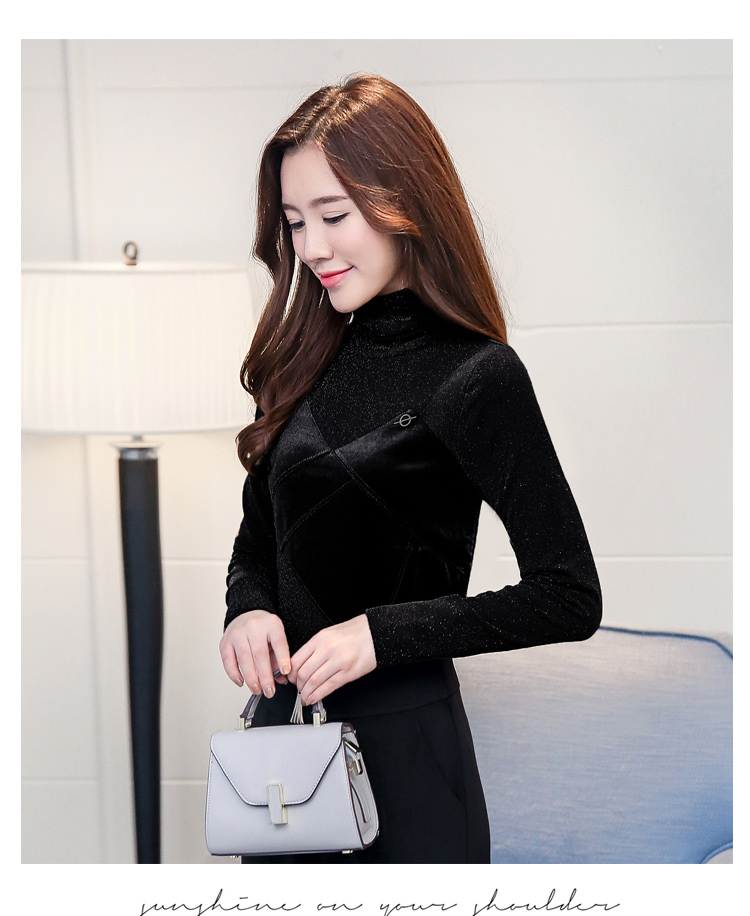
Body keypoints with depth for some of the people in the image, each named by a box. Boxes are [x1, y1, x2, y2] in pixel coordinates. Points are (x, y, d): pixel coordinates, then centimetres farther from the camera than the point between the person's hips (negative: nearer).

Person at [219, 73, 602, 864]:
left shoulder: (477, 377, -13)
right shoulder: (305, 358, 5)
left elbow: (570, 598, -13)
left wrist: (383, 633, -19)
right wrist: (248, 608, -8)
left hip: (404, 744, -6)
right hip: (282, 722, 6)